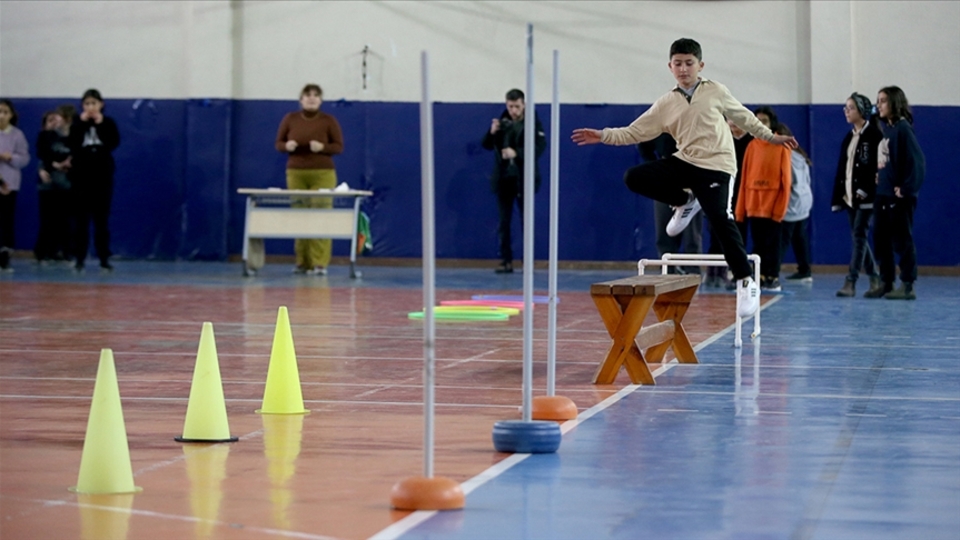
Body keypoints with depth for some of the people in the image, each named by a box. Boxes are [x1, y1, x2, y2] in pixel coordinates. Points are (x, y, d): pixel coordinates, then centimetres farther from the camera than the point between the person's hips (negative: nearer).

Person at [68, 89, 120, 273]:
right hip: (81, 175, 0)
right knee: (81, 218, 0)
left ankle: (104, 259, 5)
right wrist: (82, 122, -12)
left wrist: (100, 123, -12)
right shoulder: (77, 123, 6)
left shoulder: (108, 122, 6)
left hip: (103, 175, 0)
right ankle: (79, 259, 3)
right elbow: (71, 143, -11)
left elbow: (114, 142, -12)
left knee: (102, 218, 2)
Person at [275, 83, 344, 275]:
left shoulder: (329, 121, 2)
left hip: (322, 174, -2)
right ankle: (302, 262, 5)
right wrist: (287, 146, -12)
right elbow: (278, 143, 11)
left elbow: (339, 146, 2)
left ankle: (319, 263, -6)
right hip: (296, 173, 2)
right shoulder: (290, 119, 7)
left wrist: (322, 147, -17)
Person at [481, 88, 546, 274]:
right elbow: (487, 145, 6)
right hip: (504, 178, 3)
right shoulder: (502, 122, 5)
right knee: (504, 222, 4)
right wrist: (492, 132, -15)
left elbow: (539, 147, -14)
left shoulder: (533, 123, -4)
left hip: (524, 179, -3)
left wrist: (517, 153, -25)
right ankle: (505, 260, 9)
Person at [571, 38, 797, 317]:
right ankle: (685, 202, 10)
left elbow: (743, 116, 15)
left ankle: (745, 282, -10)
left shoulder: (716, 92, 2)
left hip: (716, 166, -4)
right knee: (635, 178, -10)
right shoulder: (665, 104, 6)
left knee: (720, 220, -21)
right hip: (685, 163, 4)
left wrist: (770, 137, 18)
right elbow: (634, 132, 4)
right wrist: (603, 135, -8)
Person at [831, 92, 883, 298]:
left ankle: (850, 282, -14)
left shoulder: (874, 135, -8)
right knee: (858, 238, 9)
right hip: (850, 195, 8)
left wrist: (865, 190, -22)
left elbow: (877, 166, -16)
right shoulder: (848, 138, 16)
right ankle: (875, 279, 18)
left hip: (866, 196, -8)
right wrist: (837, 198, 10)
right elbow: (841, 168, 15)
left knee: (859, 236, -10)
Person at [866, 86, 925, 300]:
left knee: (902, 240, -3)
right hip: (883, 194, 9)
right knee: (881, 240, 11)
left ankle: (907, 286, 2)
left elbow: (917, 160, -17)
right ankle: (886, 283, 18)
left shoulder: (902, 128, -11)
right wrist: (878, 178, 6)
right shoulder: (885, 128, 13)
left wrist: (906, 188, -17)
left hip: (899, 196, -9)